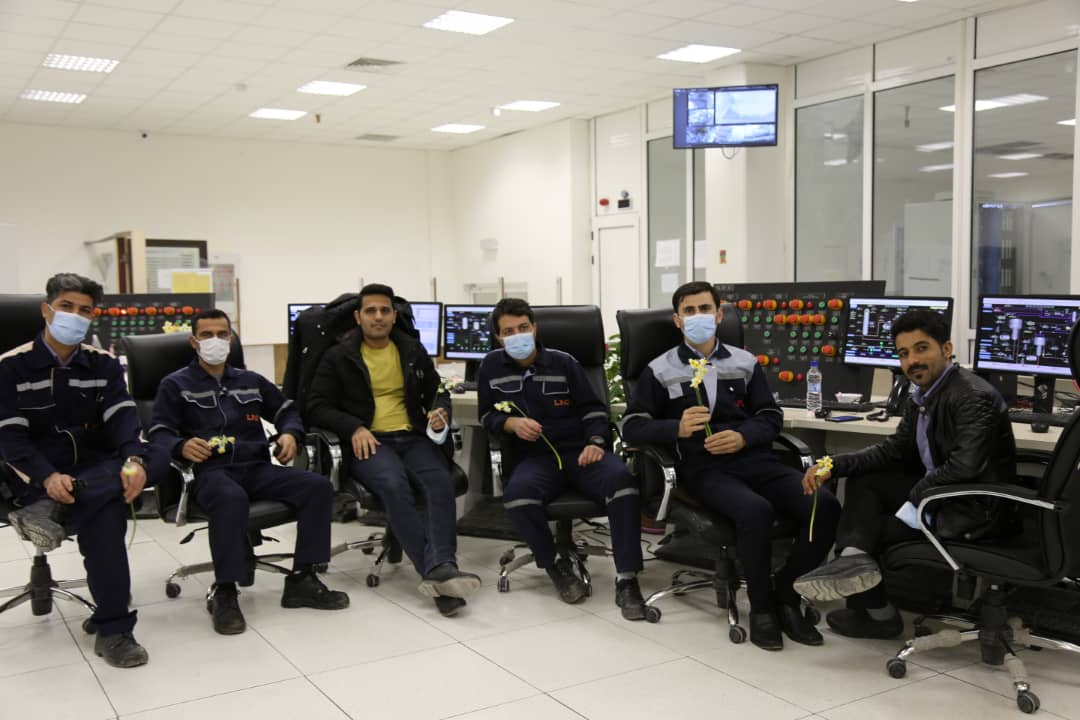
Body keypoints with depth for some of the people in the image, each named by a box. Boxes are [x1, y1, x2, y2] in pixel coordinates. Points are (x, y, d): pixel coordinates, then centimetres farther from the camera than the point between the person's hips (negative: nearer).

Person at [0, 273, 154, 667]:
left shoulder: (104, 364, 8)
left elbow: (122, 418, -5)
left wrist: (134, 461, -28)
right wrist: (48, 477, -27)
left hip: (97, 469, 4)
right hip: (40, 477, -4)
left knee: (150, 463, -29)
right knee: (104, 511, -33)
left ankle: (51, 513, -34)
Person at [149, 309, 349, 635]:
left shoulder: (250, 381, 25)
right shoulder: (175, 385, 13)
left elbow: (286, 410, 28)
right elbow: (159, 434, 2)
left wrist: (290, 434, 4)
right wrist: (182, 447, -21)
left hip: (257, 468, 4)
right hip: (209, 471, -4)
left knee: (318, 486, -20)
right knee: (232, 498, -41)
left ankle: (302, 580, -12)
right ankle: (224, 592, -28)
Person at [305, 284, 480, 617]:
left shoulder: (413, 350, 17)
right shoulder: (338, 356, 8)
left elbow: (437, 392, 24)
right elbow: (316, 407, 4)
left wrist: (441, 414, -1)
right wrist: (354, 428, -14)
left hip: (414, 437, 3)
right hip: (369, 442, -3)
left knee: (440, 481, -32)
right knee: (395, 485, -36)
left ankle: (440, 569, -46)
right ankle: (438, 571, -40)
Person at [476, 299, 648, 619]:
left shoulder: (563, 362, 7)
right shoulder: (492, 367, 9)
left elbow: (593, 408, 11)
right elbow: (487, 415, 16)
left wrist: (595, 442, -7)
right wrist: (511, 423, -6)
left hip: (579, 450, 0)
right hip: (535, 457, 0)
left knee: (621, 479, -33)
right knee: (517, 494, -36)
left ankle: (626, 580, -26)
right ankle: (555, 564, -9)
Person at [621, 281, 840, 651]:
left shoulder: (745, 362, 17)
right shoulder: (660, 370, 9)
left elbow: (772, 417, 15)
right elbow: (632, 427, 5)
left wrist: (743, 437, -8)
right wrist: (677, 428, -14)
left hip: (755, 459, 4)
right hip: (704, 469, -4)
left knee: (824, 505, -22)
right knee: (756, 511, -35)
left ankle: (786, 592, -1)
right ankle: (761, 607, -12)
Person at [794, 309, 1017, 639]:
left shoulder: (974, 397, -21)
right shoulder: (922, 395, 7)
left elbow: (964, 466, -32)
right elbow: (893, 449, 8)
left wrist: (914, 499, -20)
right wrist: (833, 465, -4)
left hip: (974, 513, -9)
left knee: (872, 531, -4)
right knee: (862, 480, 0)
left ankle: (877, 612, 12)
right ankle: (853, 557, -22)